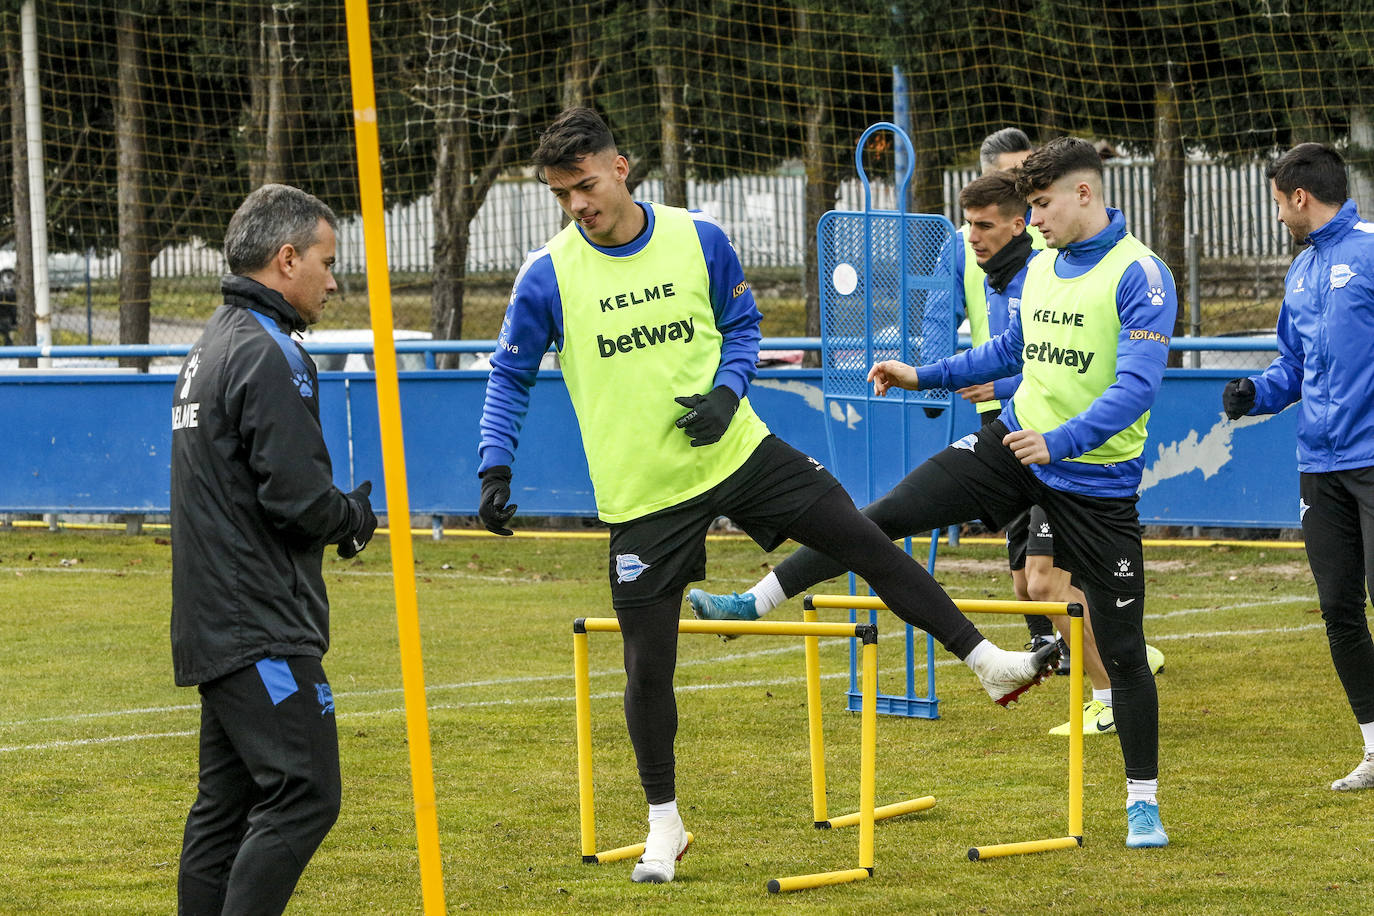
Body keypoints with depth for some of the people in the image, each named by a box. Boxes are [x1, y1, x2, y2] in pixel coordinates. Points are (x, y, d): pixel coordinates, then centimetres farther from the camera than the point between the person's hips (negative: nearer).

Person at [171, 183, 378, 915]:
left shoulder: (211, 347, 19)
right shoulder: (267, 355, -14)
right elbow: (298, 494, -21)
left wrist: (338, 518, 12)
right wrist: (355, 519, 0)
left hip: (215, 627, 11)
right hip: (262, 629, -11)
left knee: (228, 802, 12)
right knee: (303, 795, -13)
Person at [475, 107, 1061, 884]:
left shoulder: (699, 240, -4)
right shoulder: (549, 275, -8)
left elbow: (743, 325, 10)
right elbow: (510, 376, 3)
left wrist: (726, 393, -9)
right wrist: (496, 469, -9)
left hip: (737, 452, 1)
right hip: (644, 496, -1)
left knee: (868, 543, -2)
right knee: (648, 665, 2)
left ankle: (987, 661, 10)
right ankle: (665, 824, 18)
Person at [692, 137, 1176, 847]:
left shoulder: (1141, 276, -16)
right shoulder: (1040, 268, 8)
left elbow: (1137, 384, -24)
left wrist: (1062, 440, -35)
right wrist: (923, 377, 20)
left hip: (1097, 479, -6)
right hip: (1012, 443, 6)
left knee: (1122, 648, 1)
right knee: (888, 514, -8)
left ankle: (1143, 801, 13)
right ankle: (757, 601, -3)